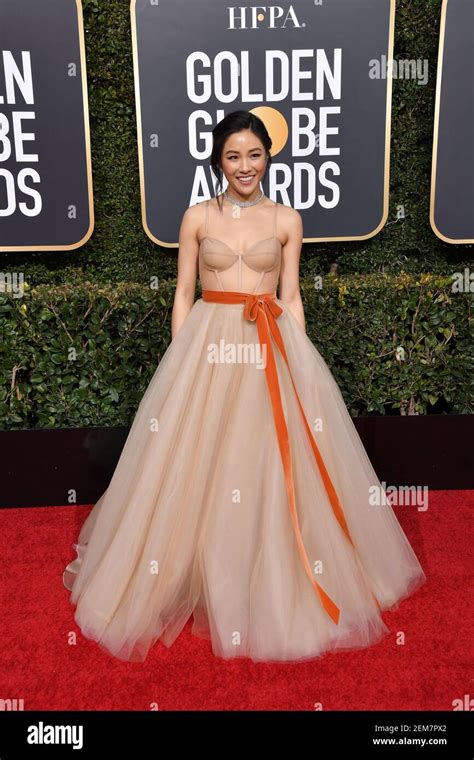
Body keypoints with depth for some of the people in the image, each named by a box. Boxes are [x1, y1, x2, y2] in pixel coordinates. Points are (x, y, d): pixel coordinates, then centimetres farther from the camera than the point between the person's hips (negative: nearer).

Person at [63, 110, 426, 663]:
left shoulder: (286, 219, 8)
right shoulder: (197, 217, 7)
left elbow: (291, 298, 8)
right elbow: (183, 294, 7)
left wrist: (298, 361, 2)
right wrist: (179, 359, 0)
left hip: (272, 348, 0)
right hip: (207, 344, 0)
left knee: (271, 471, 2)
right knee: (199, 466, 3)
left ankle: (277, 589, 22)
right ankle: (205, 582, 23)